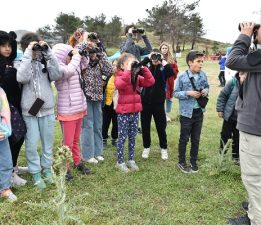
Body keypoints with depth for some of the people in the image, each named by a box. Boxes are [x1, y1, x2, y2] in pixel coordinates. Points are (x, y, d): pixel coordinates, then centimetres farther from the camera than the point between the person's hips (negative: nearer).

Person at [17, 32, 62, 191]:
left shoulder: (45, 61, 2)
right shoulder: (21, 63, -3)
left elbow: (57, 75, -14)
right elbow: (22, 78, -23)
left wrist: (48, 52, -15)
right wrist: (28, 55, -21)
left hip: (47, 109, 2)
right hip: (29, 111, -2)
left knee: (48, 142, 14)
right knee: (32, 144, 5)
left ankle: (47, 169, 33)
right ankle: (36, 173, 23)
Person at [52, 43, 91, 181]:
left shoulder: (74, 66, 8)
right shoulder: (59, 69, -15)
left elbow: (85, 63, 25)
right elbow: (69, 70, -36)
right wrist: (76, 56, -20)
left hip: (78, 109, 8)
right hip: (67, 112, -8)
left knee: (76, 140, 20)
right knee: (68, 143, 2)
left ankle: (78, 163, 34)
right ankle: (65, 168, 16)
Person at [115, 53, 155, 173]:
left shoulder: (137, 77, 7)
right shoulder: (119, 77, -9)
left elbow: (151, 82, -5)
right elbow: (119, 85, -33)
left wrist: (143, 68, -11)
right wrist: (128, 70, -31)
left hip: (135, 112, 5)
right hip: (123, 112, -5)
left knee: (132, 137, 15)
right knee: (122, 137, 4)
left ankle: (131, 160, 29)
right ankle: (120, 162, 18)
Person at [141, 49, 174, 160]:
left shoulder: (163, 69, -2)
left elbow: (172, 73, -21)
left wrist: (163, 61, -17)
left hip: (158, 102, -1)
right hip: (146, 101, 2)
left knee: (161, 126, 8)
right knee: (145, 126, 11)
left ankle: (164, 148, 26)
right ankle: (146, 147, 29)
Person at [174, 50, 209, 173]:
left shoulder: (203, 75, -1)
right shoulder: (182, 77, -14)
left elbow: (207, 86, 14)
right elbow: (175, 93, -10)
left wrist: (206, 91, -9)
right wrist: (188, 93, -22)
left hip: (199, 112, 4)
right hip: (186, 113, -4)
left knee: (196, 139, 15)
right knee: (184, 139, 9)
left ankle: (194, 162, 32)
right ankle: (181, 162, 25)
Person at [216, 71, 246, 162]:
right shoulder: (232, 83, -15)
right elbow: (222, 95, -7)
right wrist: (220, 109, -6)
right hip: (229, 116, -1)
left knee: (237, 138, 14)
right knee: (225, 135, 15)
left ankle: (235, 156, 33)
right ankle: (222, 152, 38)